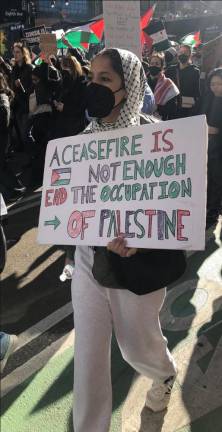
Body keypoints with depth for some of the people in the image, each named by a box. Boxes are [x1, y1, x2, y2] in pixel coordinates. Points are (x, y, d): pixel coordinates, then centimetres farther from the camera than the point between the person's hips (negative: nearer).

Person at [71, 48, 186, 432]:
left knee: (136, 344, 20)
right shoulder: (85, 138, 1)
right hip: (88, 258, 4)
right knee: (87, 354, 10)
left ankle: (166, 374, 57)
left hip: (136, 263, -3)